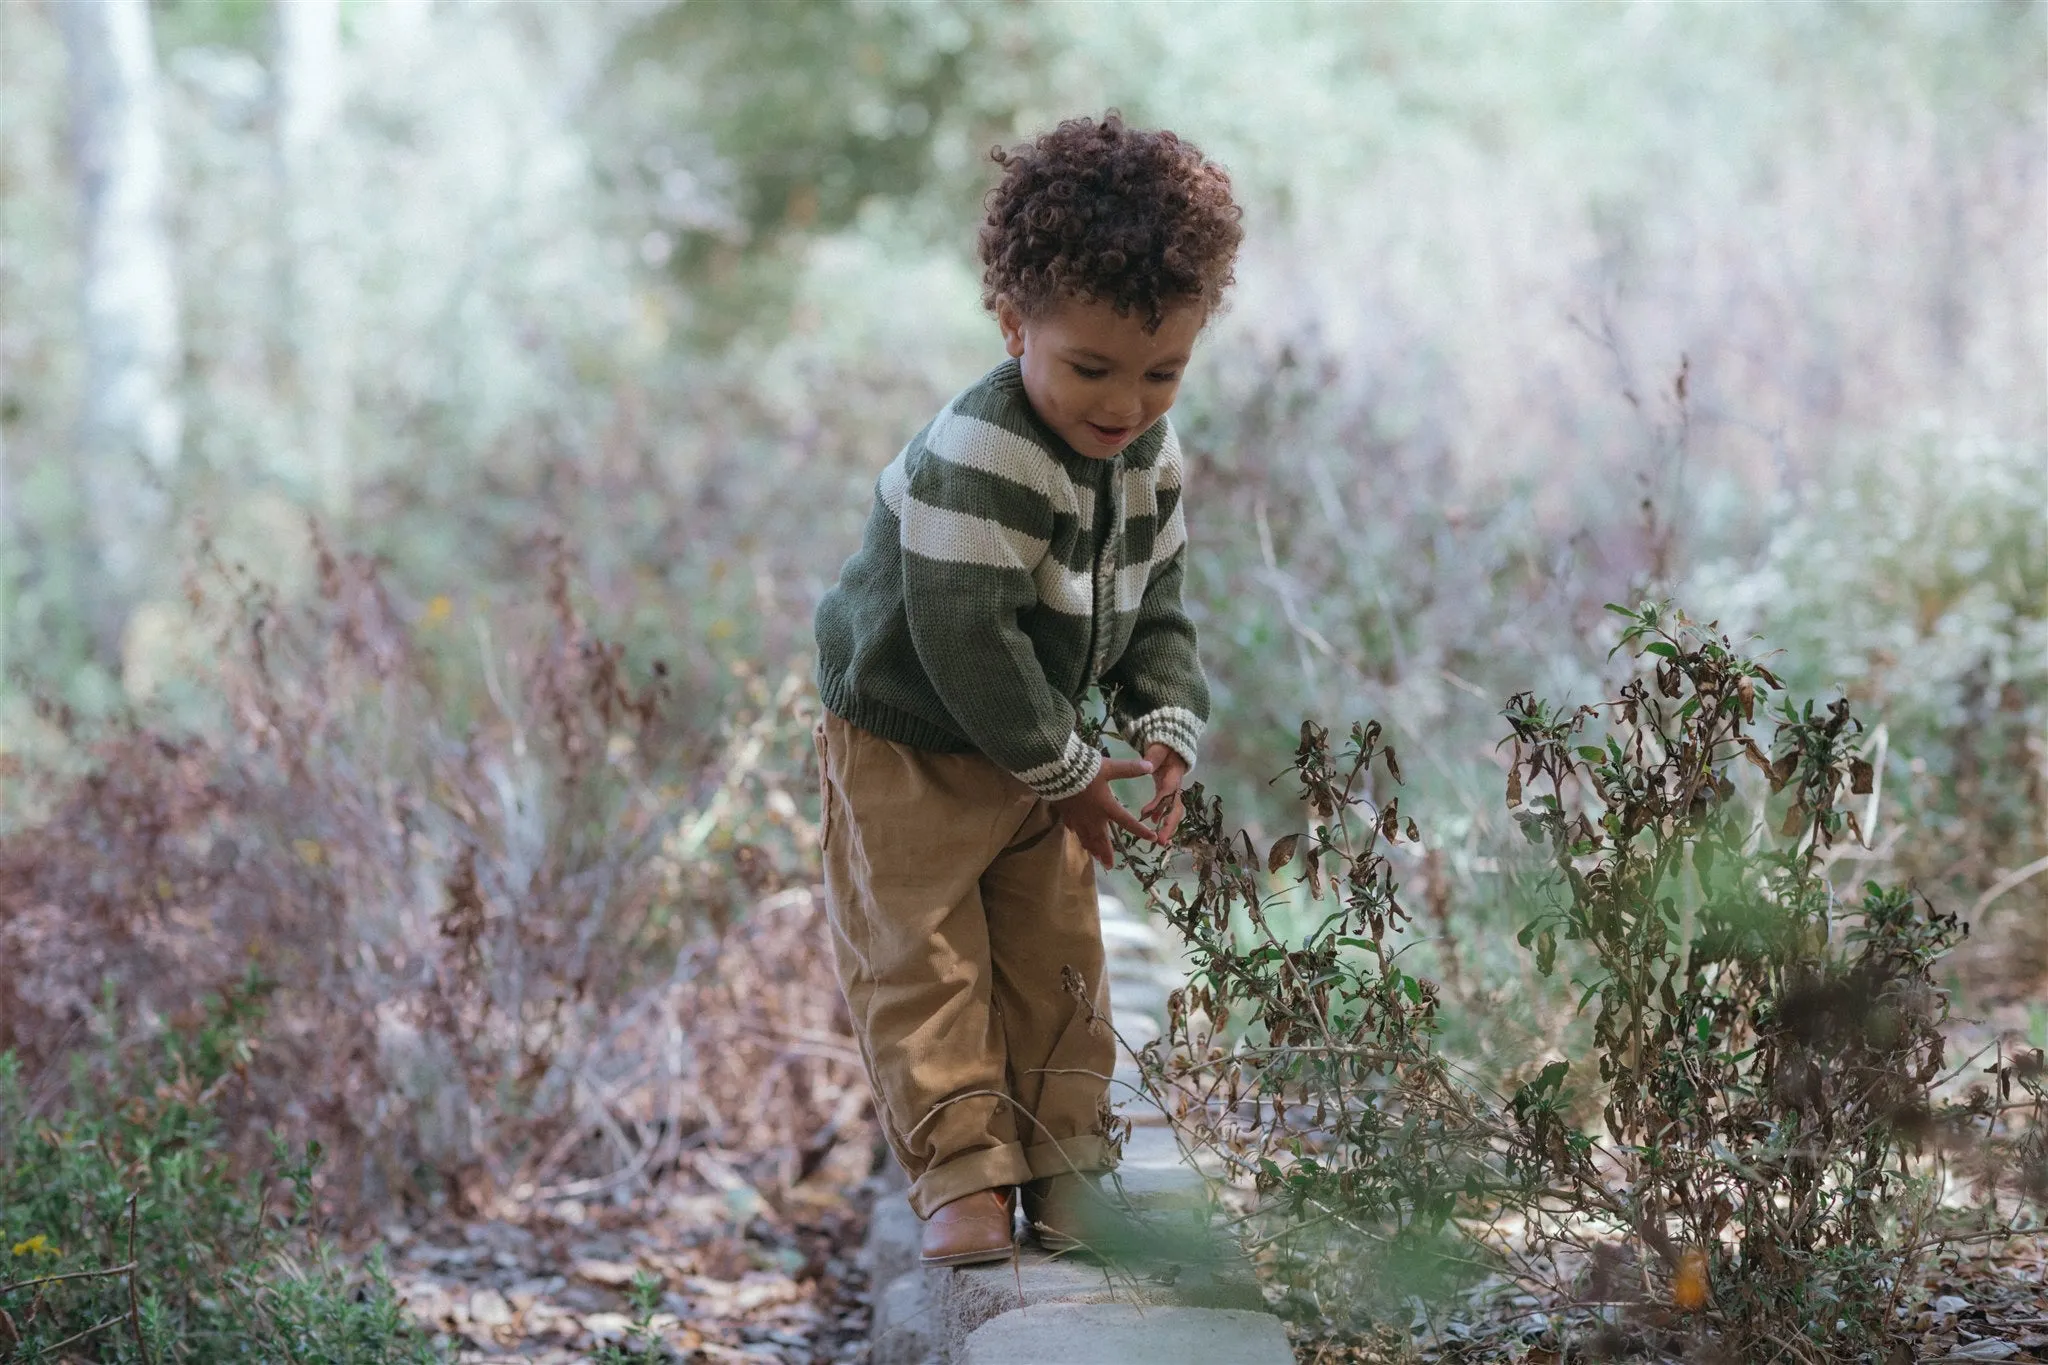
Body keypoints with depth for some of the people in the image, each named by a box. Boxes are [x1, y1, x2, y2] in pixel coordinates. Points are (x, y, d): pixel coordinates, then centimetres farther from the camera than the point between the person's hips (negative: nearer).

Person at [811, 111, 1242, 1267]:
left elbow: (1157, 610, 6)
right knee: (921, 960, -8)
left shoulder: (1154, 458, -6)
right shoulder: (977, 459, -31)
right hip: (905, 741, -7)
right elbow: (965, 638, -32)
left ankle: (1060, 1159, 19)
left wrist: (1168, 729, -11)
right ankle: (963, 1172, -4)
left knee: (1059, 956, 10)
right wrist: (1066, 771, -24)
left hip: (1037, 749, 7)